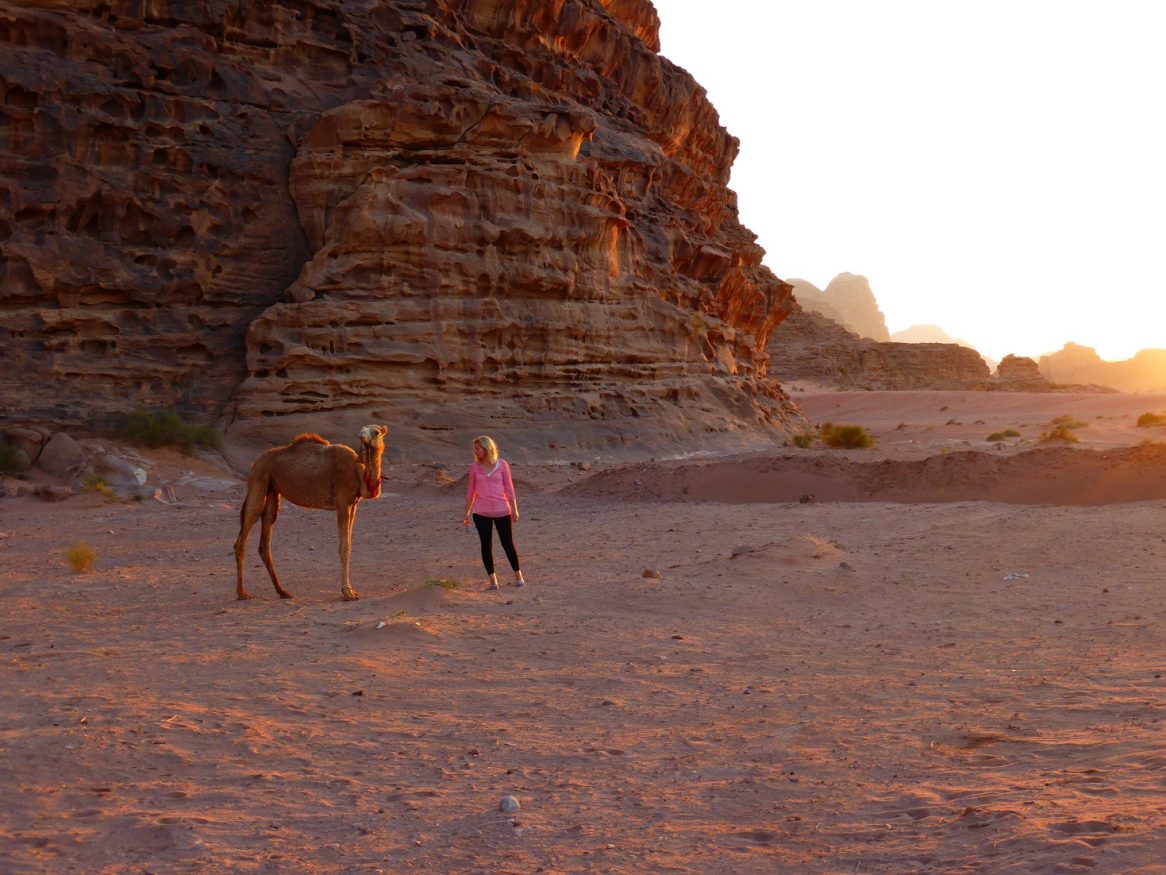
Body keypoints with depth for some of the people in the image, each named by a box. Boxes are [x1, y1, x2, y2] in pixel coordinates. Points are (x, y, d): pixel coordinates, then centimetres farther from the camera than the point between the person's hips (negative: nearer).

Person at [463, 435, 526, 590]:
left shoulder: (502, 465, -2)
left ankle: (518, 576, 17)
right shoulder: (474, 467, 2)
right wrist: (467, 512, 8)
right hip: (481, 513, 2)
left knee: (508, 544, 4)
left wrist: (514, 509, 0)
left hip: (502, 511, -1)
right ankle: (492, 579, 13)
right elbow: (471, 491, 9)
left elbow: (509, 488, 1)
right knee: (486, 546, 4)